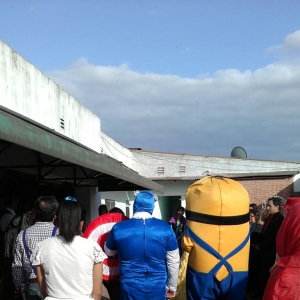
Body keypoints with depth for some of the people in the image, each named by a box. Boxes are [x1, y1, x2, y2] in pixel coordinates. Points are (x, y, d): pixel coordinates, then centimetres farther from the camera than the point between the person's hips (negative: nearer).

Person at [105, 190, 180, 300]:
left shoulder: (118, 228, -9)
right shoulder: (165, 229, -8)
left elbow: (109, 252, 11)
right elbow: (173, 262, 0)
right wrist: (172, 286, 14)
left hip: (130, 289, 0)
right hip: (157, 289, 1)